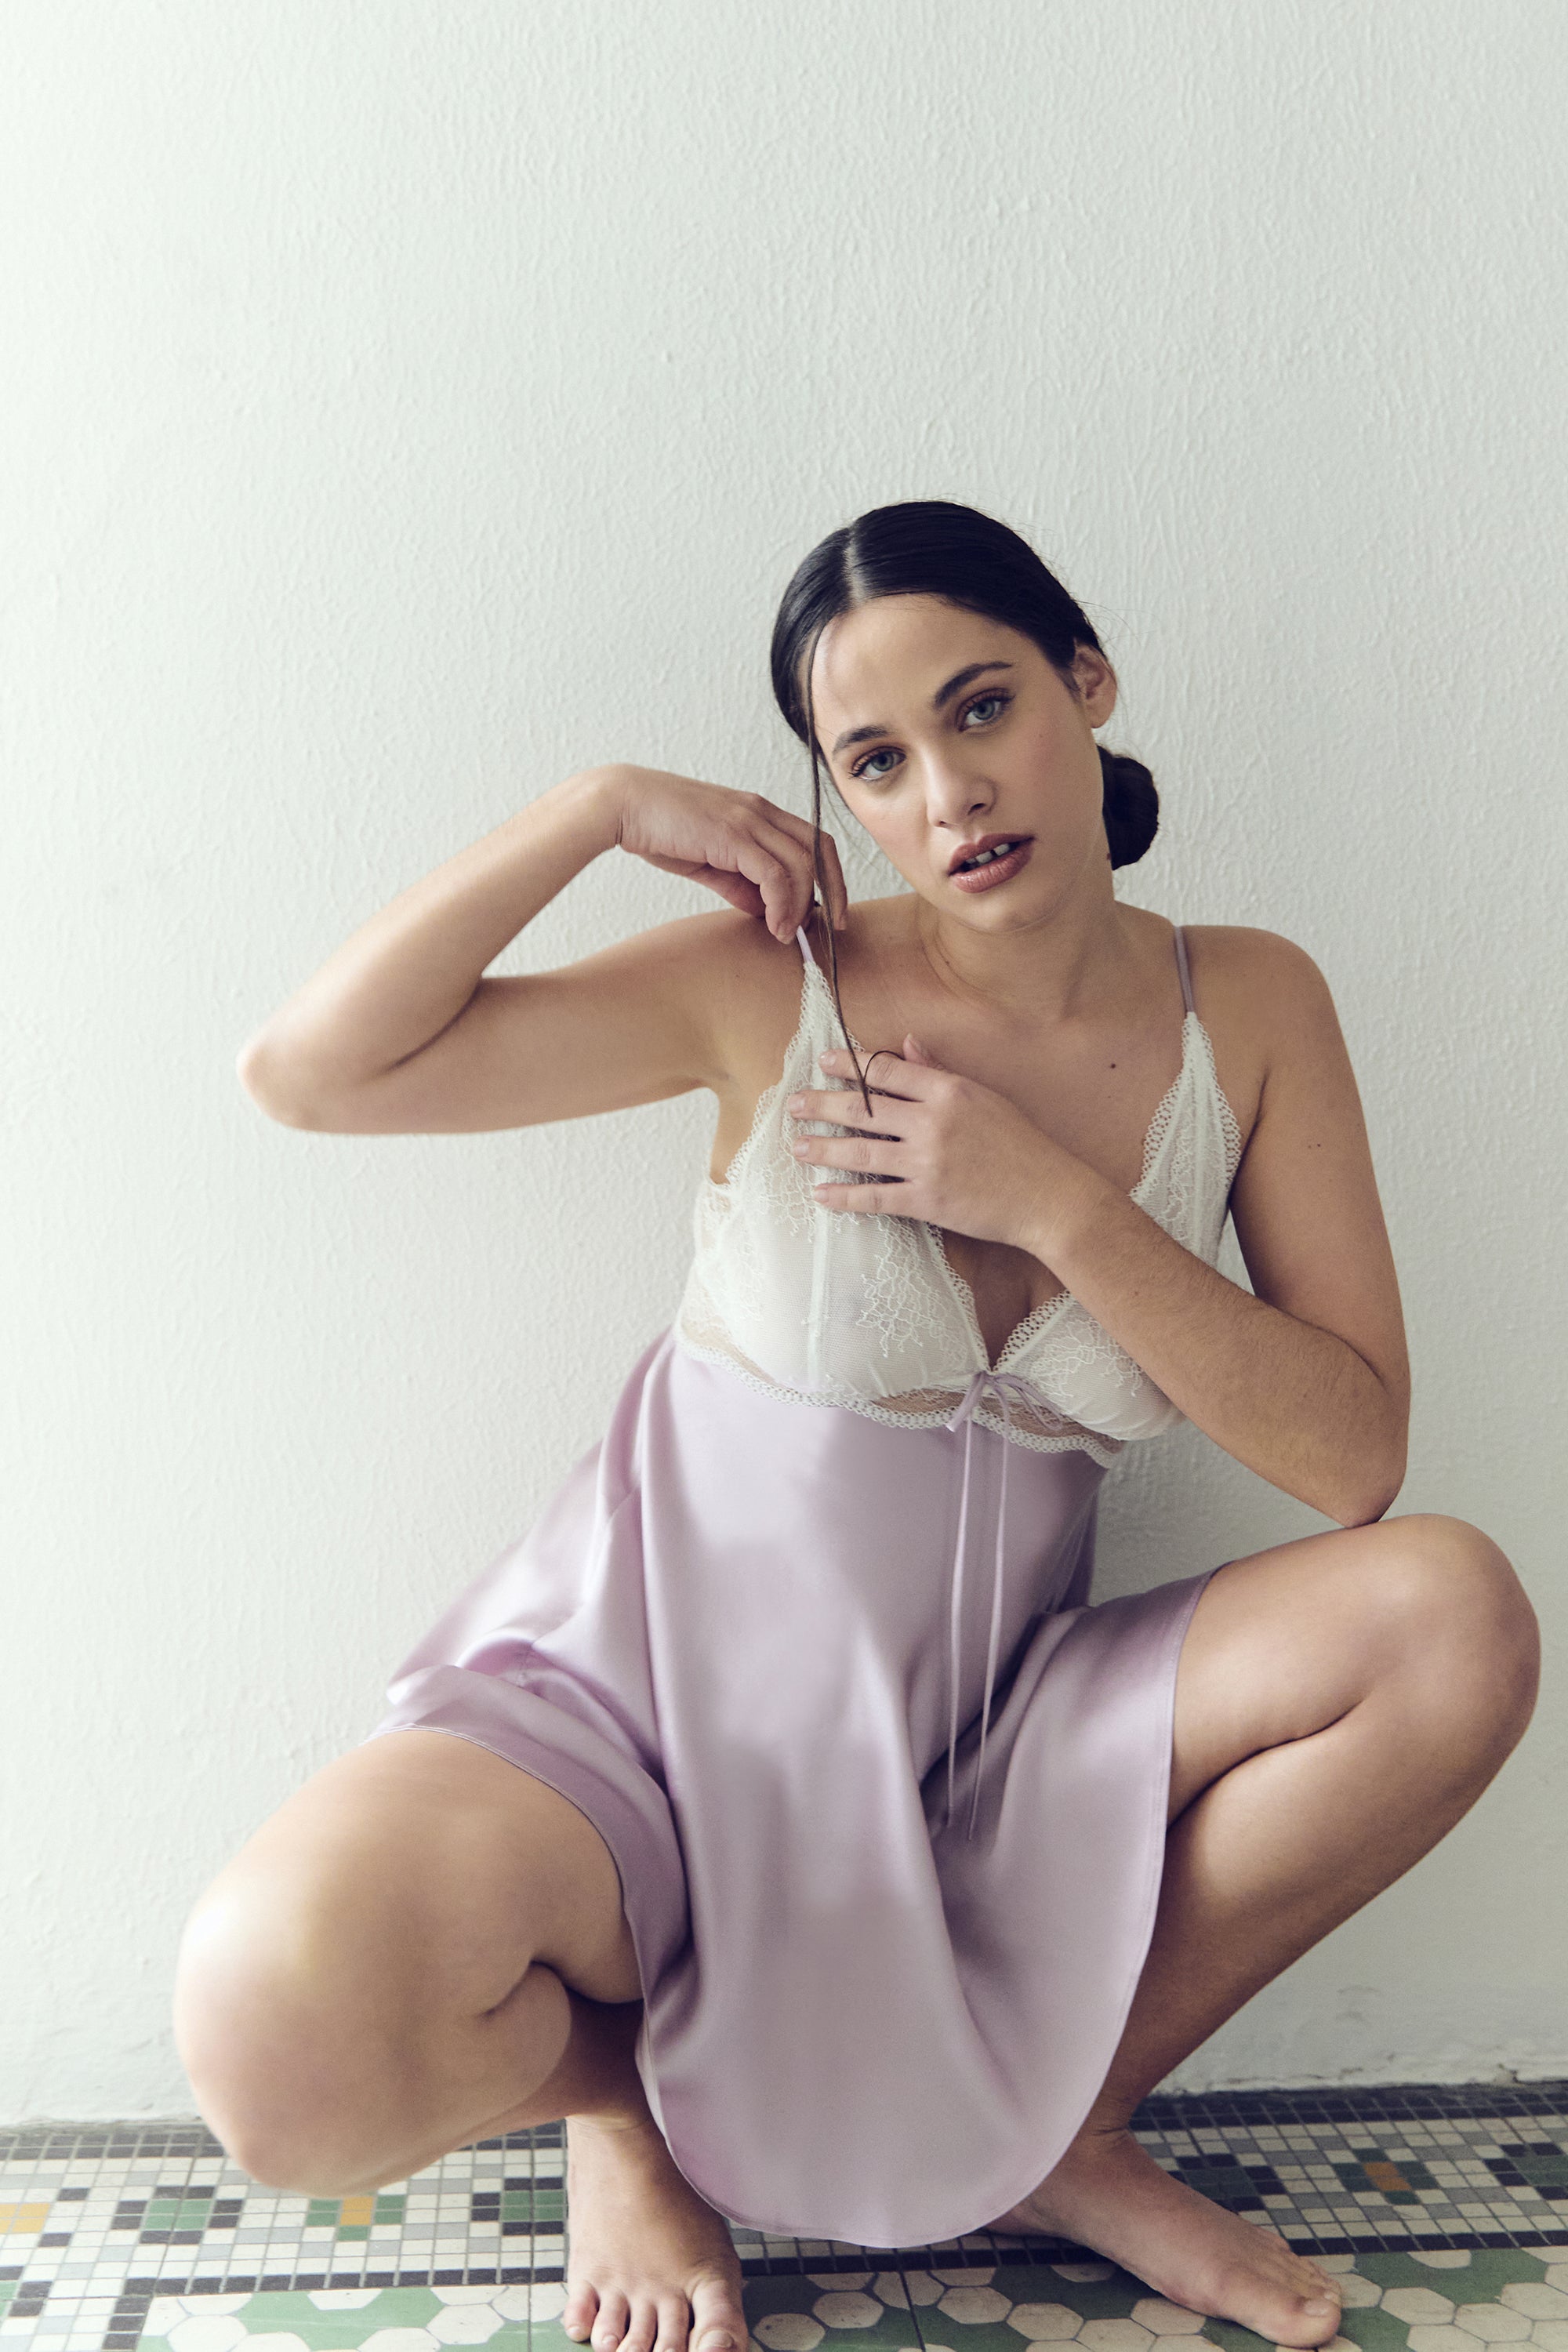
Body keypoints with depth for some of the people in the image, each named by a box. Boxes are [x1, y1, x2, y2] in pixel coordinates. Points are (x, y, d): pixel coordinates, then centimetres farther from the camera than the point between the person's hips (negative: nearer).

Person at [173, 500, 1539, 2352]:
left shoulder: (1247, 1010, -1)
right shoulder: (775, 987, -9)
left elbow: (1354, 1458, -7)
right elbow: (308, 1069, -12)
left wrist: (1058, 1205, -17)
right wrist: (607, 802, -13)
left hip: (977, 1743, 3)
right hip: (664, 1689, -2)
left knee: (1459, 1622, -21)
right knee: (286, 2035, -31)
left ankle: (1062, 2133, 2)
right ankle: (623, 2082, 8)